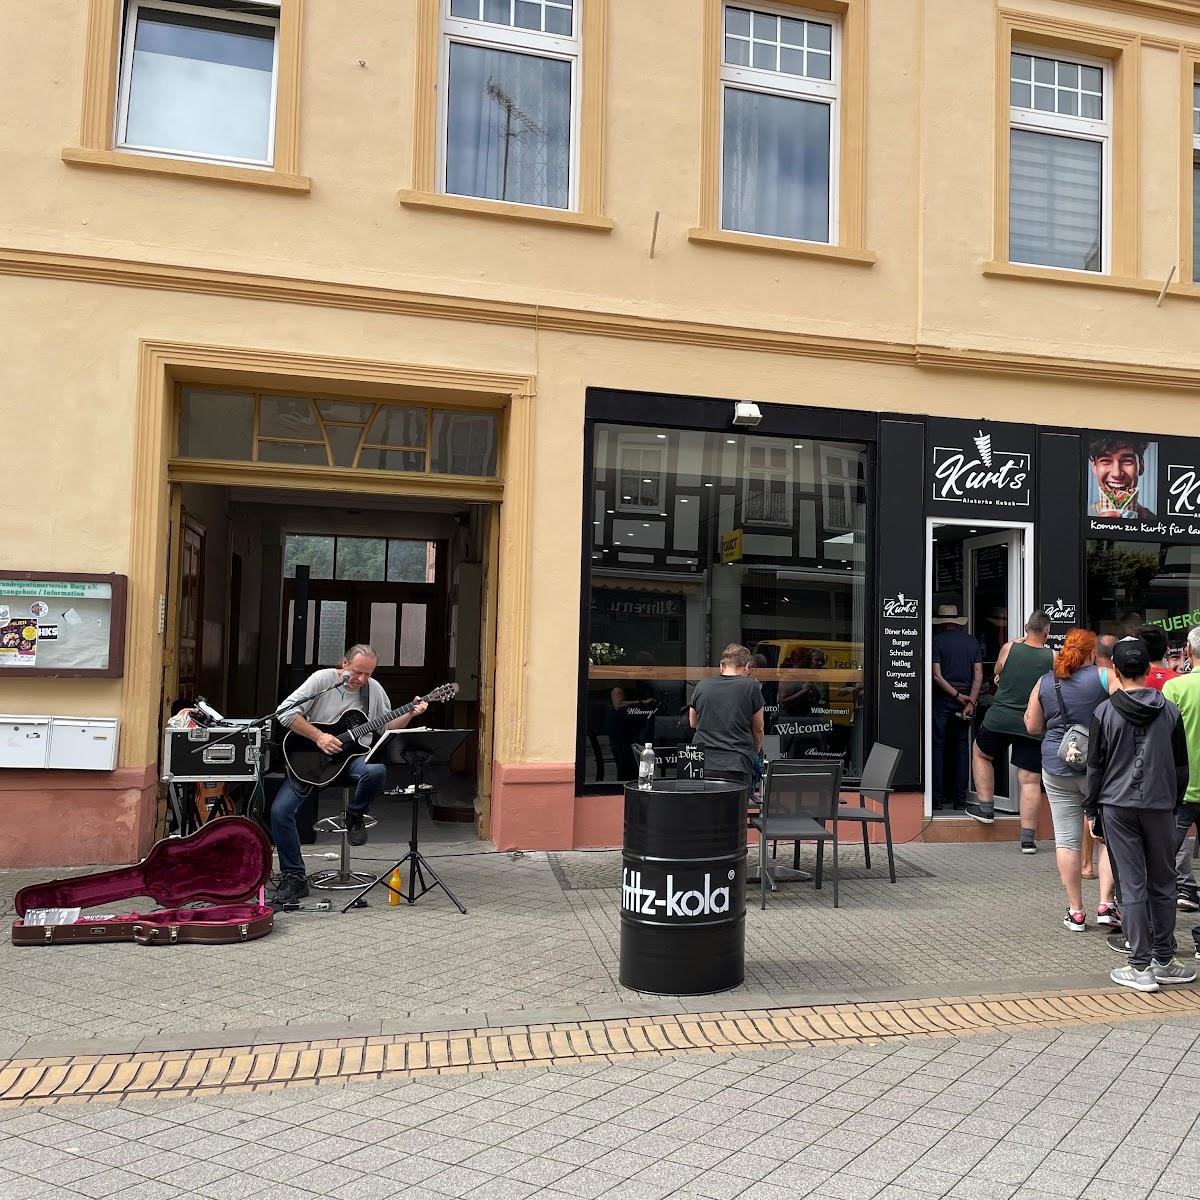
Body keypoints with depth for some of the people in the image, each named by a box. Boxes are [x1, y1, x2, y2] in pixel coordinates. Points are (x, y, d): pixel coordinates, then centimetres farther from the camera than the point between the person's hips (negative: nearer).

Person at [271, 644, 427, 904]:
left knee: (376, 771, -34)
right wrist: (318, 736, -21)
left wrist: (410, 714, -5)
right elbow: (286, 712, -15)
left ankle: (355, 815, -2)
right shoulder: (322, 679, -8)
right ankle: (293, 878, -3)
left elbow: (387, 727, 12)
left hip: (350, 756, 1)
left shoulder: (374, 689, 4)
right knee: (280, 811, -17)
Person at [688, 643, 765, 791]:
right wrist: (755, 753, 30)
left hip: (702, 765, 3)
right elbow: (758, 729, 11)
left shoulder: (702, 685, 9)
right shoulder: (751, 686, 1)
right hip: (737, 766, -2)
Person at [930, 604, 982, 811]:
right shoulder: (972, 641, 7)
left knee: (938, 746, 3)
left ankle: (938, 798, 3)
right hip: (965, 698, 3)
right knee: (962, 747, 9)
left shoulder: (937, 640, -4)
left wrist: (957, 696, -8)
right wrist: (970, 701, -6)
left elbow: (937, 675, -12)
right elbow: (979, 675, -1)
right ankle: (960, 798, 9)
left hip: (942, 699, -3)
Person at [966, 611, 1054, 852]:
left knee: (981, 753, 27)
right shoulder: (1052, 657, -4)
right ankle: (1028, 837, 3)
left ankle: (986, 808, 26)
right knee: (1030, 780, 3)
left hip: (1000, 718, 0)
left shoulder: (1009, 648, -2)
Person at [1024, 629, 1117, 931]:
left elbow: (1032, 727, 9)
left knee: (1067, 840, 6)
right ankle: (1106, 904, 3)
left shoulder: (1044, 683, 4)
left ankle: (1075, 912, 11)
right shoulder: (1103, 677, -7)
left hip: (1057, 768, 3)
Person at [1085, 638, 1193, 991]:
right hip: (1160, 807, 2)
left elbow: (1095, 767, -2)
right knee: (1162, 885, 12)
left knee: (1132, 886, 1)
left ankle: (1140, 967, 4)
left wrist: (1091, 810, 7)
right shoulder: (1169, 711, 1)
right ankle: (1163, 961, 20)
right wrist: (1174, 803, 17)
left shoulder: (1105, 712, -5)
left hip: (1117, 807, -2)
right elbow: (1181, 766, 7)